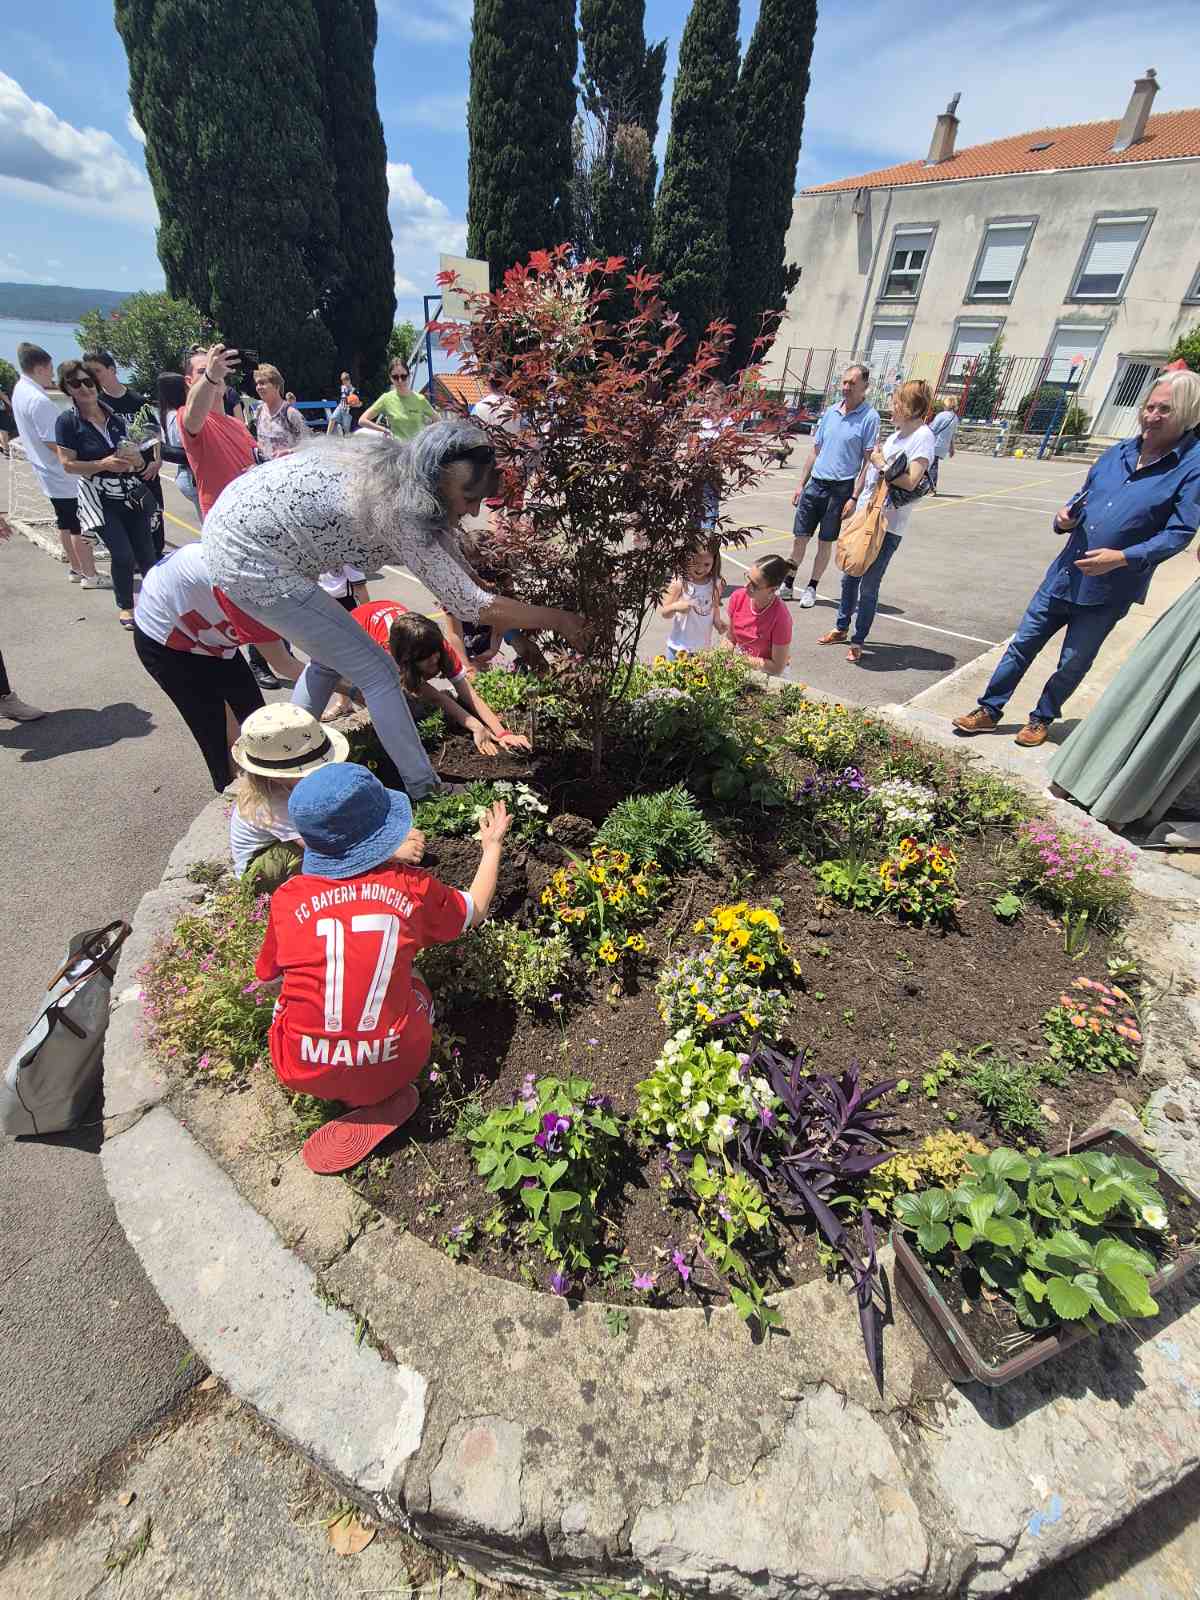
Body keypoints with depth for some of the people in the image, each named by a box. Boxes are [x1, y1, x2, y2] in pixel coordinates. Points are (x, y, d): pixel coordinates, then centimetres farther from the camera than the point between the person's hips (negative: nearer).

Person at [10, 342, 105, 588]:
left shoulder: (20, 388, 9)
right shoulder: (39, 401, -22)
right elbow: (54, 443, -23)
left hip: (49, 473, 10)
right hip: (64, 475, -10)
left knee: (65, 523, 16)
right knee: (80, 526, -4)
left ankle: (75, 568, 24)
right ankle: (90, 575, 0)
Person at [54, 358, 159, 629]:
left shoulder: (114, 414, 6)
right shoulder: (67, 422, -5)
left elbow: (132, 449, 18)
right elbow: (68, 465, -8)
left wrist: (136, 460, -5)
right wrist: (103, 464, -21)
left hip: (132, 494, 4)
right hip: (101, 500, -4)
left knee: (146, 552, 4)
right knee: (123, 555, -9)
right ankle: (125, 606, 10)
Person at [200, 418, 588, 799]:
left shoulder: (396, 468, 0)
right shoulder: (397, 509, -26)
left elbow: (455, 568, 6)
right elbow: (470, 603, -25)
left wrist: (511, 629, 6)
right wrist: (558, 620, -15)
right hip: (250, 561, -9)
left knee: (330, 653, 23)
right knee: (377, 672, -6)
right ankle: (426, 792, 3)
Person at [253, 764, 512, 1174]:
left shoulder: (288, 897, -11)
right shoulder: (413, 885, -12)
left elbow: (267, 975, 10)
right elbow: (476, 910, 10)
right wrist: (492, 845, 26)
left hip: (303, 1072, 1)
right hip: (392, 1067, 0)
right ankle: (384, 1098, 9)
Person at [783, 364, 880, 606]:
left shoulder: (869, 417, -5)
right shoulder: (830, 411, 10)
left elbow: (868, 461, -7)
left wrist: (854, 497, -14)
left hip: (841, 488, -4)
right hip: (815, 484, 4)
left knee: (826, 542, 3)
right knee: (799, 538, 4)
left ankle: (811, 588, 14)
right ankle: (787, 585, 15)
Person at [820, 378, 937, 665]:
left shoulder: (923, 437, -11)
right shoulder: (898, 434, 13)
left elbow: (910, 482, -21)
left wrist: (881, 464, -13)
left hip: (888, 526, -8)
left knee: (868, 587, -2)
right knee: (849, 577, 14)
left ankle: (858, 641, 9)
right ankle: (841, 628, 29)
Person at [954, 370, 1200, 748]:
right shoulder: (1119, 452, 7)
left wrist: (1123, 557, -27)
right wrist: (1064, 519, -6)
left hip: (1110, 589, -4)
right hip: (1065, 574, 4)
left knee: (1072, 664, 9)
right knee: (1022, 644, 6)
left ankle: (1042, 719, 27)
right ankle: (989, 710, 16)